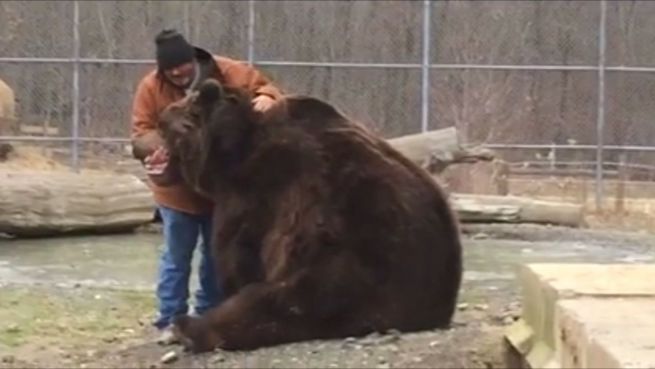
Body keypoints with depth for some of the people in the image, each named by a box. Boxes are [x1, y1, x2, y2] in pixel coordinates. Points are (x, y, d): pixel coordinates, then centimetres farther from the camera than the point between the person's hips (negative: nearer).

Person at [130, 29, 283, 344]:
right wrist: (159, 149, -31)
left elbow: (264, 87, -9)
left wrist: (265, 98, -34)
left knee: (217, 255, 12)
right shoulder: (151, 88, -11)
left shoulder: (228, 73, -12)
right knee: (177, 257, 5)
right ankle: (171, 320, 13)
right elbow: (141, 133, -9)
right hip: (177, 188, -1)